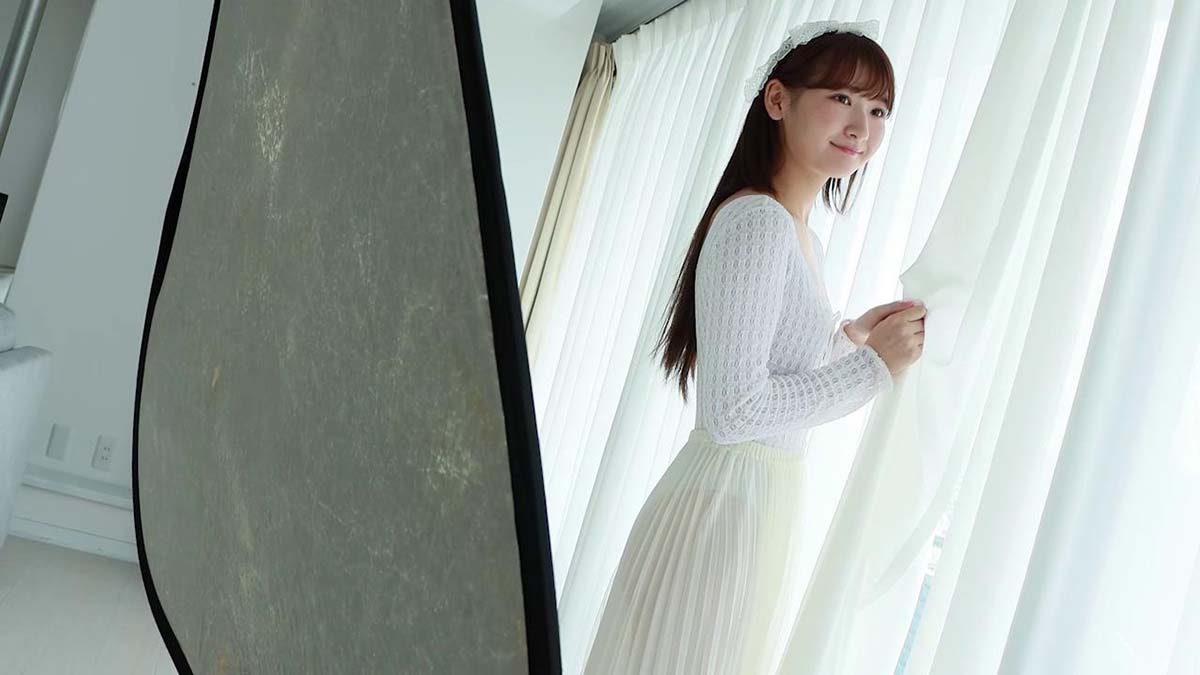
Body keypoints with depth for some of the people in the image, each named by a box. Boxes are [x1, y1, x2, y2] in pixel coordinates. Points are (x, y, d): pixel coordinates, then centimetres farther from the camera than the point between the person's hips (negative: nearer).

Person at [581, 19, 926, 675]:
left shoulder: (801, 236, 11)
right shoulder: (757, 220, -18)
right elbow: (733, 411, -24)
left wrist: (849, 335, 10)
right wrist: (874, 364, -16)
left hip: (766, 501, 9)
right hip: (727, 502, -9)